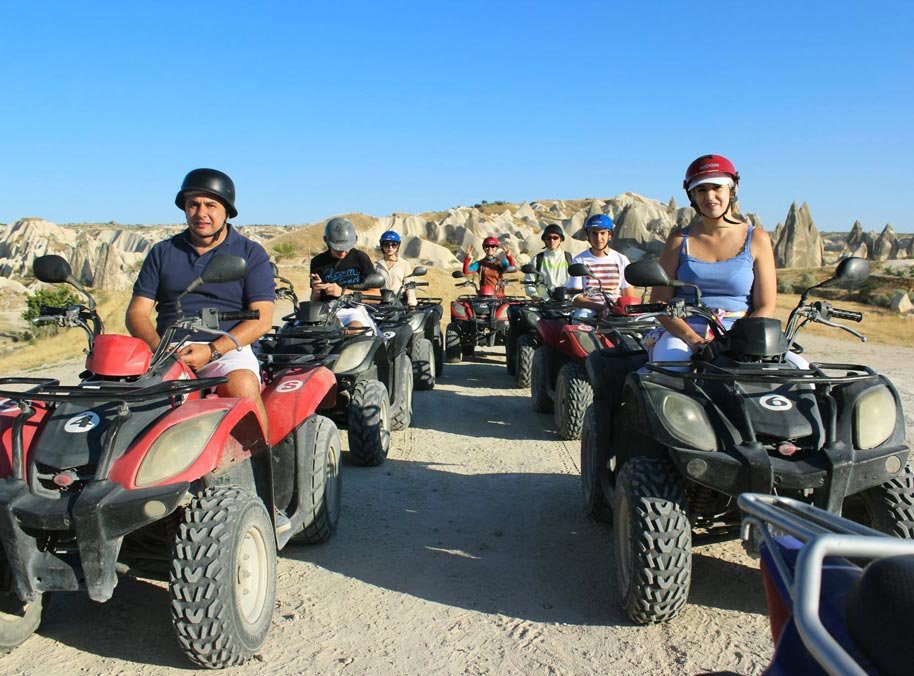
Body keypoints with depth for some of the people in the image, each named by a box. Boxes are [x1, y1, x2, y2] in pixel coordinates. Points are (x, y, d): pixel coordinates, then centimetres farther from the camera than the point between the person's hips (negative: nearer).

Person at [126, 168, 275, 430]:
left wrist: (211, 351, -15)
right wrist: (159, 348, -11)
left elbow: (262, 318, -2)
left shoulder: (251, 253, 9)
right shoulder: (162, 252, 18)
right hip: (169, 349, 3)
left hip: (227, 349, -2)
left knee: (243, 387, -35)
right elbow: (137, 313, 12)